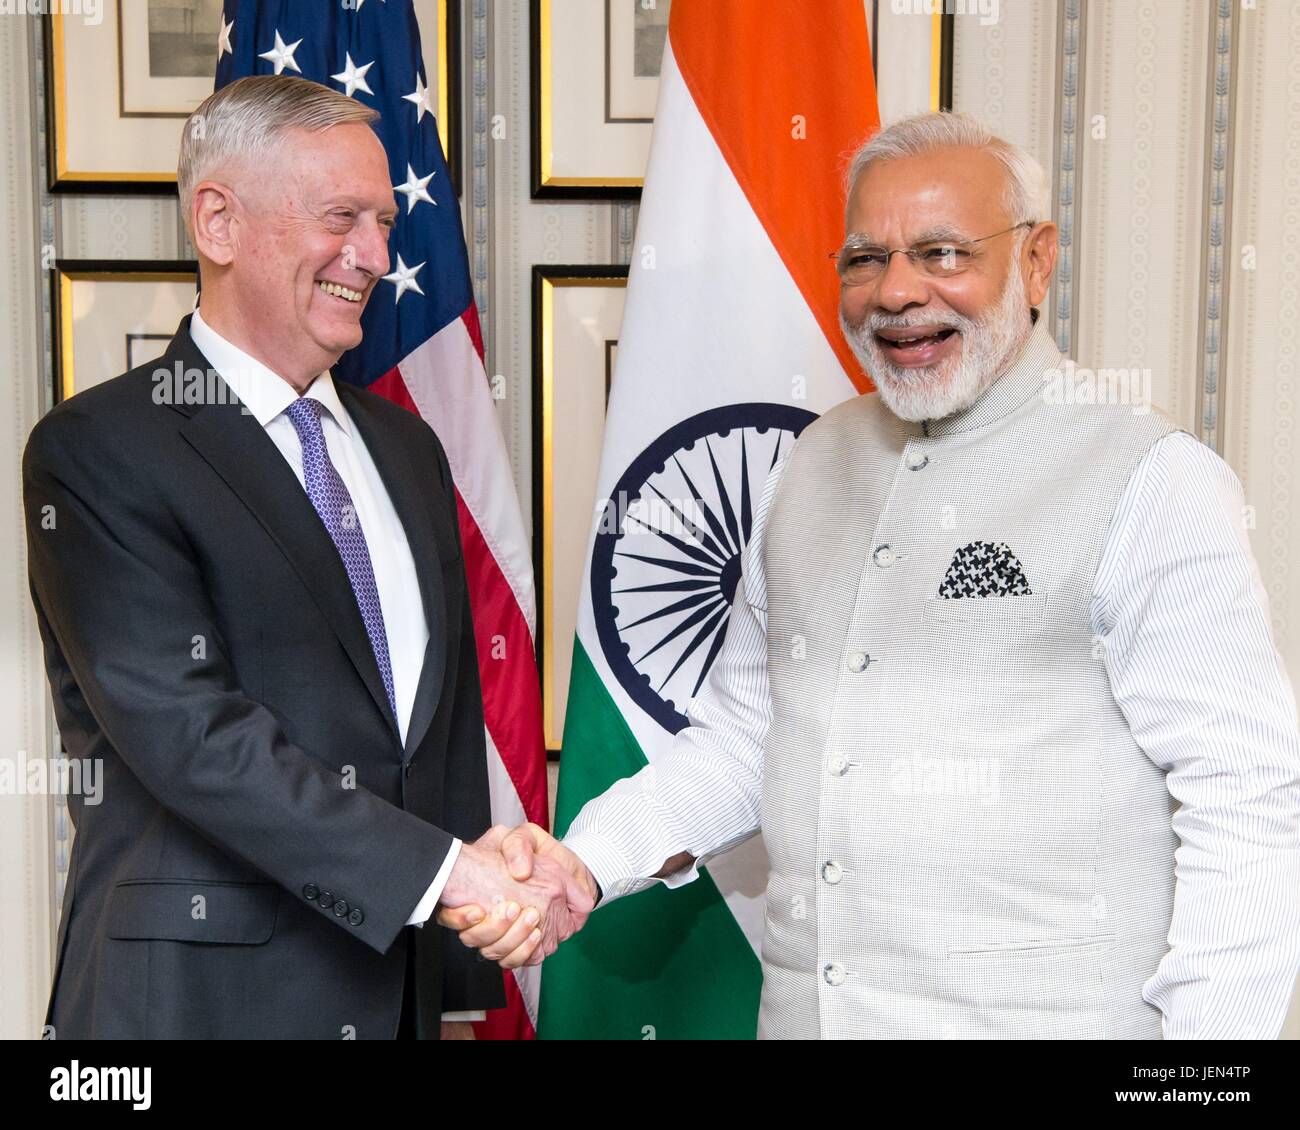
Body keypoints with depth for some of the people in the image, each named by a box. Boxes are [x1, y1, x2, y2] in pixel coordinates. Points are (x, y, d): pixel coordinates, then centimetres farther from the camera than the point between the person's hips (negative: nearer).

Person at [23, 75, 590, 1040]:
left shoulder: (406, 447, 12)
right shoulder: (98, 449, -9)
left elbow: (453, 723, 12)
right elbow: (183, 725, -20)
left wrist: (463, 994, 8)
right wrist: (446, 868, -22)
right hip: (197, 995, -5)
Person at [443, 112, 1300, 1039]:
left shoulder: (1152, 480, -11)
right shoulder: (815, 463, 7)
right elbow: (742, 736, 12)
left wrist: (1210, 1028, -18)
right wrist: (586, 864, -2)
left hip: (1042, 1017, -5)